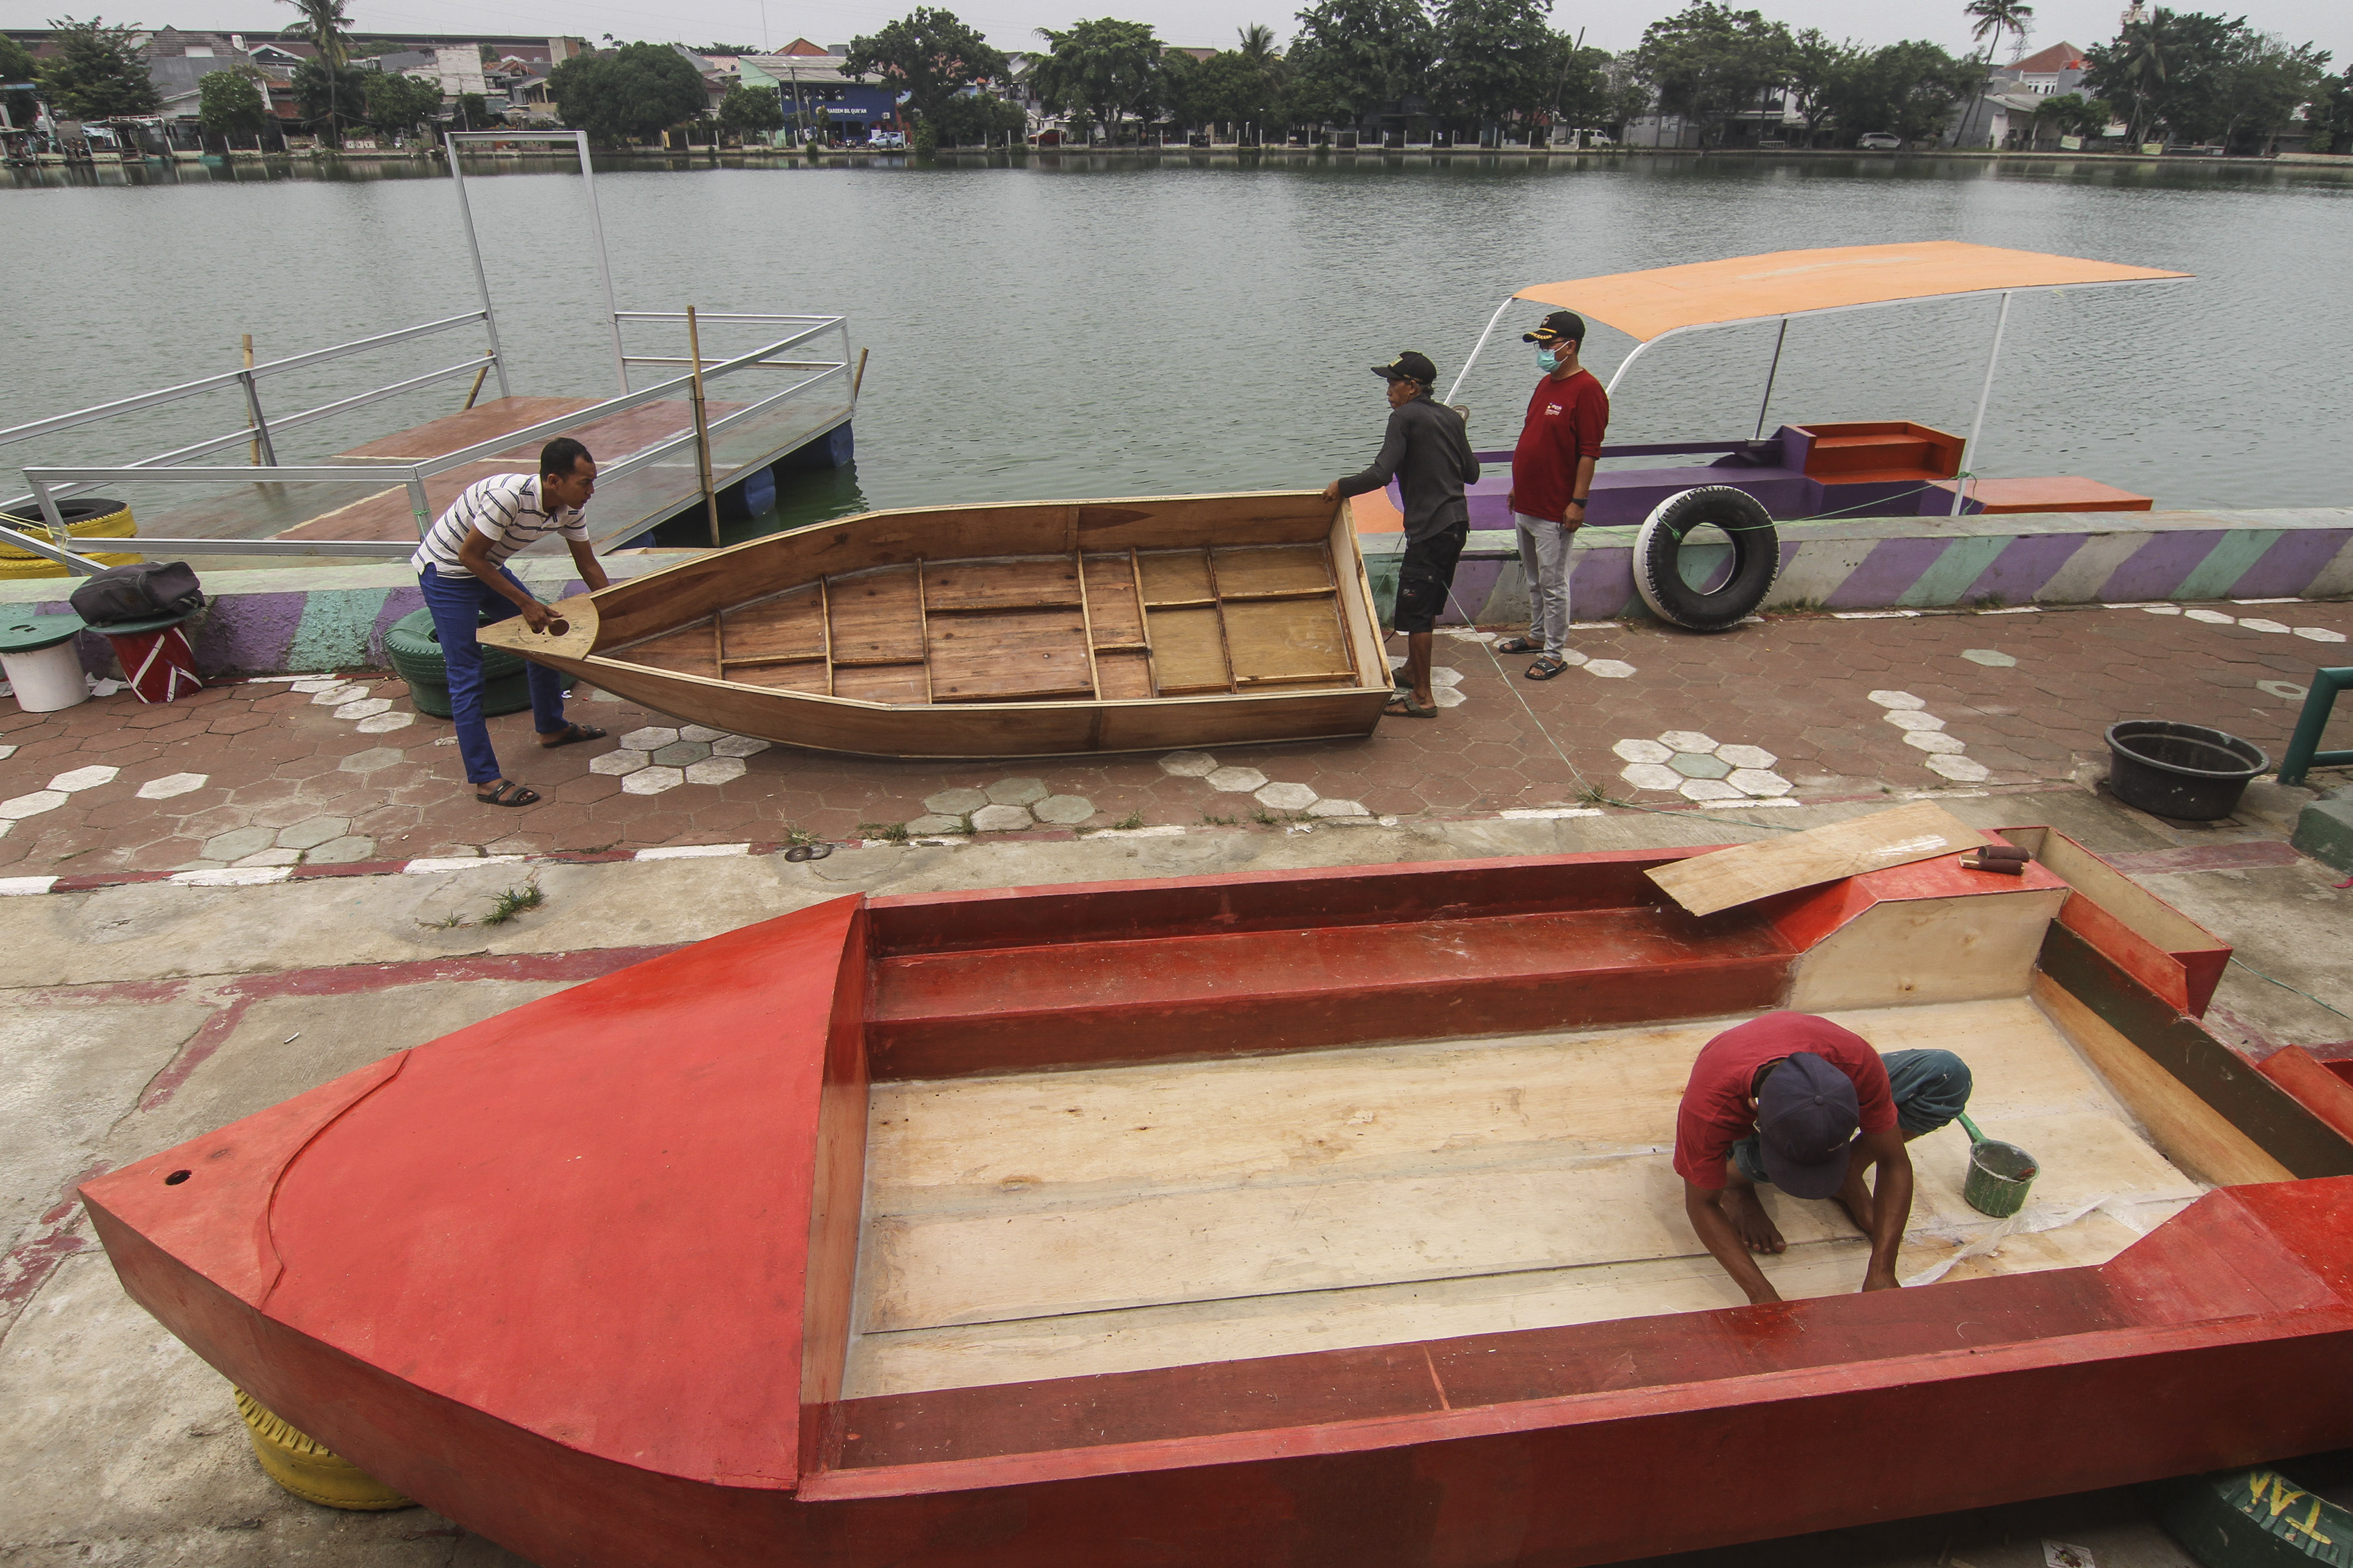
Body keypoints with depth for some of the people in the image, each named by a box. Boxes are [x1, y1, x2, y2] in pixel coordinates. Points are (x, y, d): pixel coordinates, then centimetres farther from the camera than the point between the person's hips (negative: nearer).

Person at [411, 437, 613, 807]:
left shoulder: (568, 508, -10)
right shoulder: (509, 496, -34)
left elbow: (588, 565, 4)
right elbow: (469, 556, -26)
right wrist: (523, 603, -22)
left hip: (487, 568, 8)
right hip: (446, 572, -8)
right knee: (466, 676, -8)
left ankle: (551, 728, 32)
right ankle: (485, 780, -5)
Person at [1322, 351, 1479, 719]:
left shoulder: (1404, 417, -10)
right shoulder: (1451, 417, 13)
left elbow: (1380, 474, -20)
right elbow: (1472, 472, 16)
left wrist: (1340, 487, -5)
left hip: (1430, 528, -9)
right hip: (1457, 523, 9)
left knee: (1414, 609, -3)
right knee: (1430, 604, 21)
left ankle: (1422, 698, 1)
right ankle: (1412, 671, 37)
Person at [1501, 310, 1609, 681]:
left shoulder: (1587, 390, -15)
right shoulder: (1545, 385, 13)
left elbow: (1589, 452, -18)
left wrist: (1578, 501, -21)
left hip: (1554, 510, -9)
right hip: (1527, 504, 9)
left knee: (1553, 583, -2)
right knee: (1534, 578, 19)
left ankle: (1555, 654, 7)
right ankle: (1537, 636, 34)